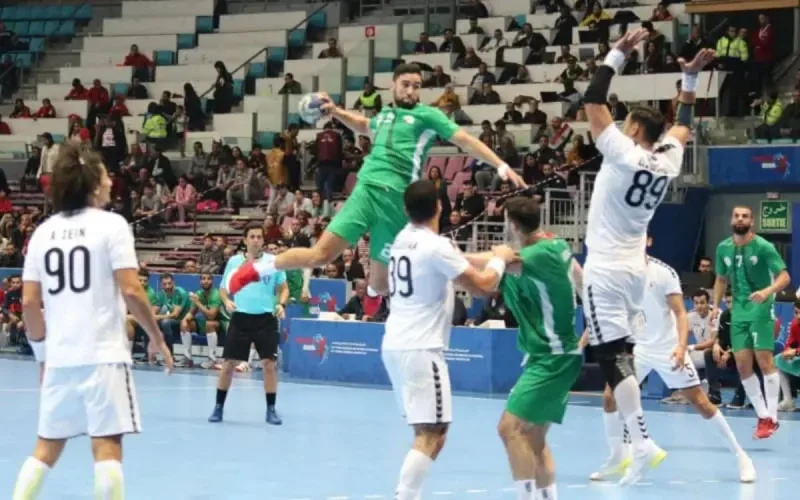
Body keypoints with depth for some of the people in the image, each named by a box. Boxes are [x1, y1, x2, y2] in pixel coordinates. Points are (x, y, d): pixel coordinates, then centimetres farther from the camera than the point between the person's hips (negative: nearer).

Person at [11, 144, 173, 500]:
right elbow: (131, 292, -12)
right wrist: (159, 340, -1)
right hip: (103, 354, -5)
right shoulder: (111, 224, -6)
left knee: (47, 447, 13)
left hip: (59, 357, 5)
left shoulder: (44, 231, 8)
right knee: (107, 446, -3)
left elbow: (29, 302, 7)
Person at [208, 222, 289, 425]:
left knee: (269, 364, -5)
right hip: (240, 317, 1)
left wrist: (281, 304, -12)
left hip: (265, 318, -1)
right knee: (229, 363, 0)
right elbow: (223, 288, 13)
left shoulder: (273, 261, 4)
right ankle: (218, 407, 12)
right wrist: (227, 301, -8)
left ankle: (271, 410, 7)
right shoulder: (234, 261, 6)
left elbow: (283, 288, 8)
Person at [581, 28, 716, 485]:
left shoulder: (622, 153, -13)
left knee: (612, 357, -10)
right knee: (620, 354, 14)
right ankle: (631, 444, 14)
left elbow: (593, 100, -12)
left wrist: (618, 53, -8)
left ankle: (642, 442, -20)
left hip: (606, 271, -7)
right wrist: (691, 77, 21)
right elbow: (684, 123, 23)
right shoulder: (669, 161, 4)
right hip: (635, 270, 7)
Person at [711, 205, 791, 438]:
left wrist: (767, 292, -31)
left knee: (764, 360, -10)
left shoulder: (764, 247, -11)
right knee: (742, 364, 0)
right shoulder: (723, 248, 5)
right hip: (739, 310, 5)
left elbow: (784, 277, -13)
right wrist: (715, 306, 6)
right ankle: (762, 415, 8)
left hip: (761, 308, -5)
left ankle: (771, 417, -4)